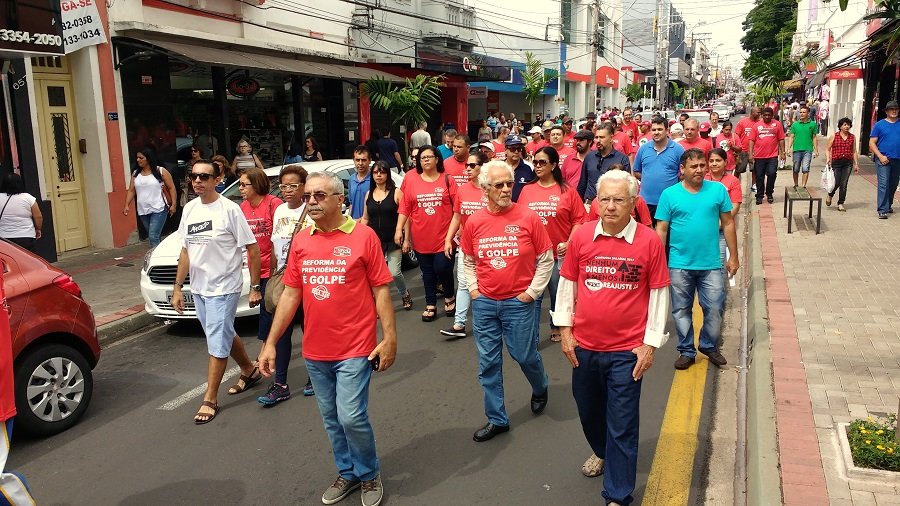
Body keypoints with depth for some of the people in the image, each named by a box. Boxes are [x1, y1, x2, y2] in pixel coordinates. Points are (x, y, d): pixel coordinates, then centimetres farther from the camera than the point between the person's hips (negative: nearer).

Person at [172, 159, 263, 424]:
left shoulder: (229, 209, -15)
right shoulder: (189, 209, 6)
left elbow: (252, 249, -13)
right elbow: (186, 251, 13)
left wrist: (255, 287, -14)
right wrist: (178, 286, 10)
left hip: (223, 288, -7)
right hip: (198, 288, 7)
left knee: (217, 343, -2)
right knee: (225, 335, 21)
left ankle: (210, 400, 9)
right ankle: (249, 370, 43)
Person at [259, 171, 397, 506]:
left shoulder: (363, 236, -9)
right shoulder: (300, 242, 4)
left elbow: (381, 290, -7)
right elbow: (290, 294, 8)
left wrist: (390, 338, -11)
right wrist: (271, 343, 6)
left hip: (355, 349, -5)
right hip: (315, 351, 5)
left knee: (351, 417, -6)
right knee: (331, 419, 15)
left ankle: (369, 474, 20)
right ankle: (347, 472, 36)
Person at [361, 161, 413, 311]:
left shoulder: (396, 193, -4)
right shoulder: (369, 194, 9)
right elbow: (365, 219, 15)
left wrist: (406, 239, -9)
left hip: (393, 241, -4)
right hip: (374, 241, 4)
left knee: (395, 272, -7)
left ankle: (405, 294, 23)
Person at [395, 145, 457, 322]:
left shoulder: (446, 180, -1)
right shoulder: (411, 180, 2)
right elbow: (405, 208, 3)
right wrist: (399, 229, -1)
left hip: (443, 236, -2)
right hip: (421, 238, 2)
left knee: (442, 268, -5)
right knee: (427, 271, 12)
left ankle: (449, 297, 24)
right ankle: (430, 305, 26)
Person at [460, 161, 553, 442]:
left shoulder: (528, 218, -8)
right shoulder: (474, 222, 0)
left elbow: (546, 259, -1)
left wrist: (532, 292, -5)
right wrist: (473, 289, 4)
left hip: (518, 302, -3)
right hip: (484, 303, 3)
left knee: (524, 355, 8)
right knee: (488, 363, 9)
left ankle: (540, 390, 43)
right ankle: (496, 419, 24)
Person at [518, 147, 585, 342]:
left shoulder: (567, 191, -2)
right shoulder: (527, 190, 5)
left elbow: (578, 220, -3)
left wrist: (569, 243, -12)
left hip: (559, 253, -1)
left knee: (558, 295, 14)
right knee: (533, 297, 1)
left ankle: (556, 328, 35)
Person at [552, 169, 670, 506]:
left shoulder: (649, 241, -10)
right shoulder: (581, 237, -4)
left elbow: (659, 294, -5)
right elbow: (567, 284, 5)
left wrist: (651, 343, -6)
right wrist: (565, 329, 2)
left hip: (627, 350, -3)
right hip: (584, 346, 3)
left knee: (622, 425, 5)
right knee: (588, 410, 23)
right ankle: (602, 452, 53)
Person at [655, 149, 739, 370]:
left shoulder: (718, 190, 0)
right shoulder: (669, 194, -3)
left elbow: (728, 224, 5)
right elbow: (661, 230, -1)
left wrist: (733, 256, 5)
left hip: (711, 264, 1)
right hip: (679, 265, 0)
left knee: (715, 309, 7)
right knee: (681, 310, 10)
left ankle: (710, 347, 30)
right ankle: (686, 351, 26)